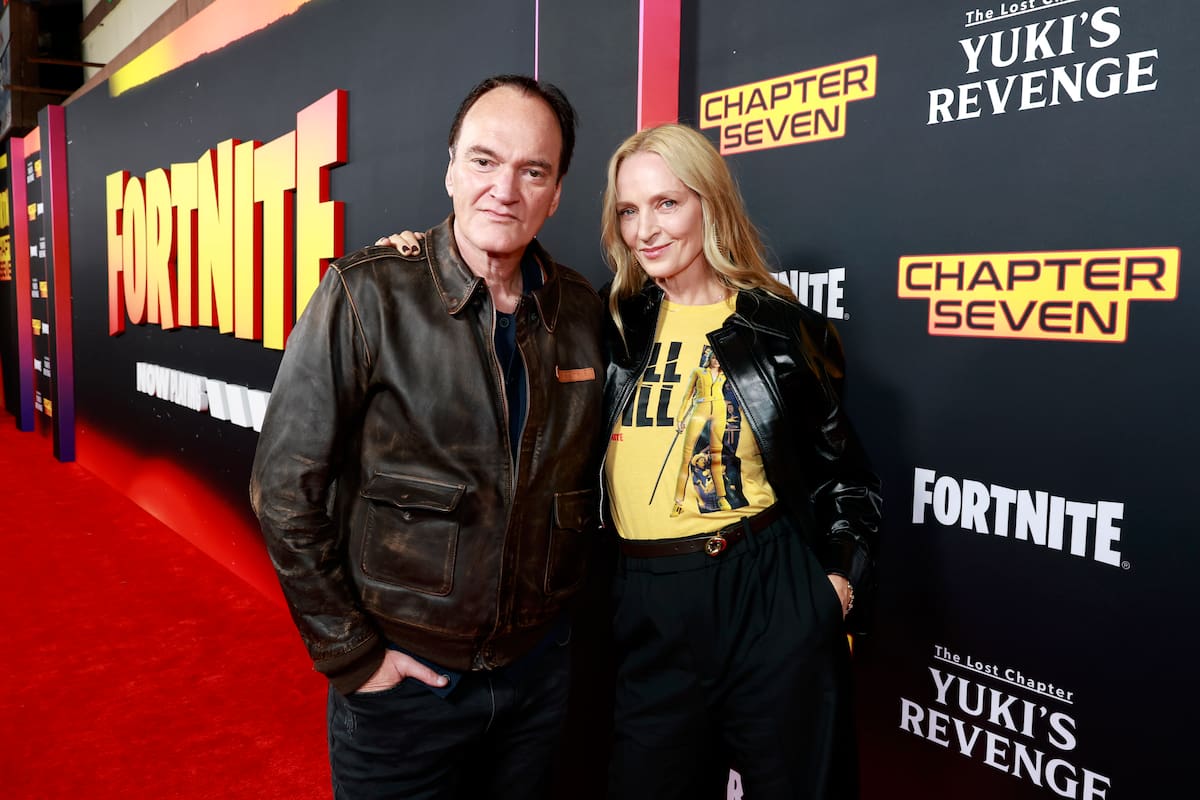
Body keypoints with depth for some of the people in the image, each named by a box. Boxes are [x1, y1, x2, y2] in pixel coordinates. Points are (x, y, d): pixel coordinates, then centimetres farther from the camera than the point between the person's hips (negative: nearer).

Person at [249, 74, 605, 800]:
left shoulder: (582, 311, -3)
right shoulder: (367, 296, -15)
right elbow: (286, 490, -13)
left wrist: (566, 593, 7)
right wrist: (350, 654, -11)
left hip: (539, 663, 4)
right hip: (402, 677, -4)